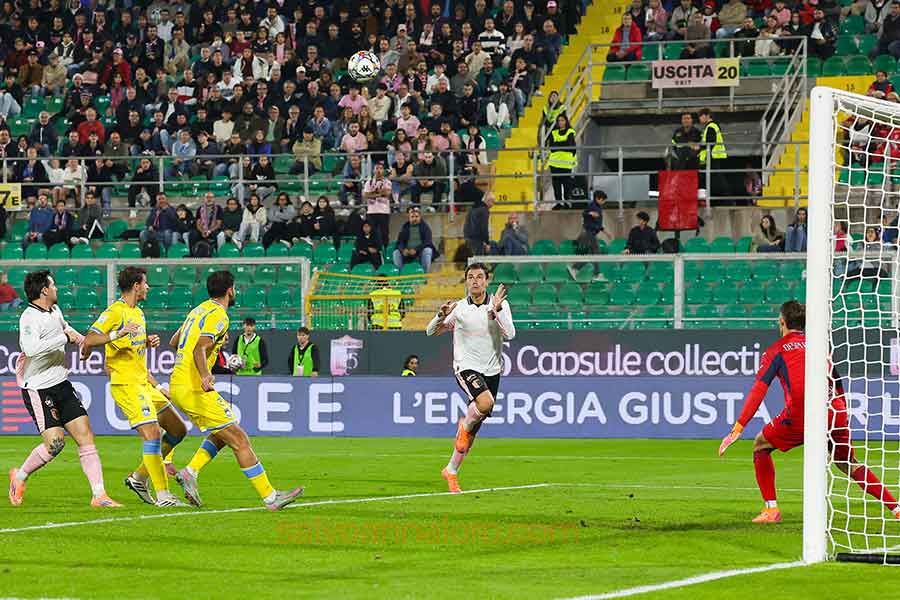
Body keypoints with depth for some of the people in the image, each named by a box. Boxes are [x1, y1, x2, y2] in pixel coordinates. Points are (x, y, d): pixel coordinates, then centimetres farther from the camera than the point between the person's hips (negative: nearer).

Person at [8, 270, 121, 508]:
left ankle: (99, 495, -4)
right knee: (55, 442, -15)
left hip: (61, 385, 8)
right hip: (38, 389, -8)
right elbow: (32, 348, -36)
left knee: (85, 435, -3)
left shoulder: (54, 310, 10)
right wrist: (65, 337, -28)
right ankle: (20, 476, 12)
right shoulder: (30, 318, -18)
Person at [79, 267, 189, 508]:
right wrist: (118, 334, -32)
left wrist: (148, 342, 9)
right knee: (153, 434, -18)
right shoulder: (115, 312, -11)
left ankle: (139, 478, 18)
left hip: (144, 384, 10)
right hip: (126, 386, -10)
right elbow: (88, 340, -20)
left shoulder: (138, 312, 17)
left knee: (178, 430, 10)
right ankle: (163, 496, -16)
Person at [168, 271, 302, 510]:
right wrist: (205, 376, -42)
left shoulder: (199, 310, 16)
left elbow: (173, 342, 25)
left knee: (220, 435, 19)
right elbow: (199, 349, -25)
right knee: (239, 439, -7)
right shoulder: (218, 316, -12)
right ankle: (269, 497, -6)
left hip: (177, 385, 10)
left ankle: (190, 472, 2)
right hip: (194, 389, -10)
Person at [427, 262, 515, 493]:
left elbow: (509, 334, -12)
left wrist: (497, 310, -24)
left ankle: (451, 470, 22)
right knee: (485, 402, -34)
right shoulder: (459, 308, -4)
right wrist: (441, 316, -18)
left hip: (492, 370, 3)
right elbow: (431, 332, 2)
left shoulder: (500, 304, -1)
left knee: (472, 430, 7)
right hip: (467, 368, -3)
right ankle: (465, 424, -2)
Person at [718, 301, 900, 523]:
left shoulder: (777, 349, 10)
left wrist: (738, 428, -2)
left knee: (761, 445, 16)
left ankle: (771, 509, 6)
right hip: (836, 413, 5)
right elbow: (838, 387, 25)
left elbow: (758, 391, 1)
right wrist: (843, 418, 36)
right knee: (848, 463, 22)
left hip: (801, 415, -5)